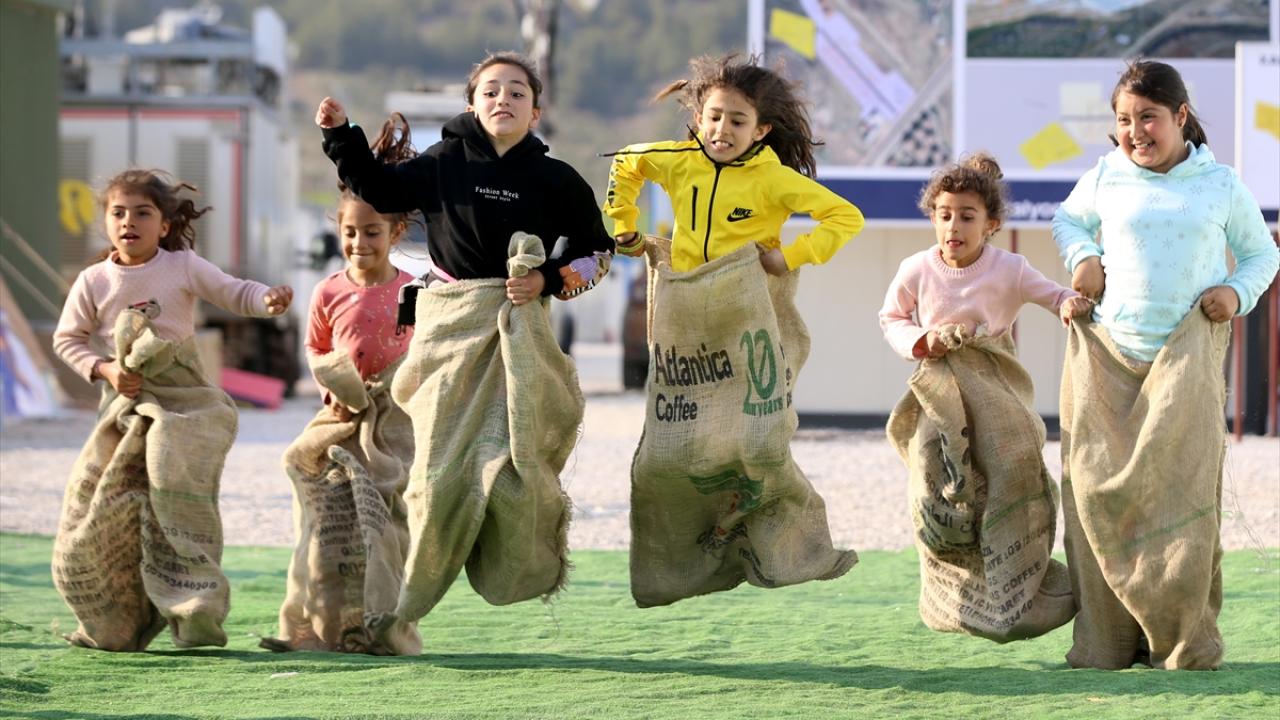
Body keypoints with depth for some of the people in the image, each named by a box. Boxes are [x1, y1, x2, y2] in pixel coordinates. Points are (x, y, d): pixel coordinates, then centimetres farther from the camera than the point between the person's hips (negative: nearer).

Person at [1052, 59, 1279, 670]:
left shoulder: (1221, 184, 5)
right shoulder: (1106, 176, 7)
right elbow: (1068, 219, 24)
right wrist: (1083, 256, 4)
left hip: (1186, 353, -1)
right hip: (1107, 353, 1)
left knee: (1180, 485, -10)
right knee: (1096, 488, -4)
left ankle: (1184, 640, -3)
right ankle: (1107, 638, 3)